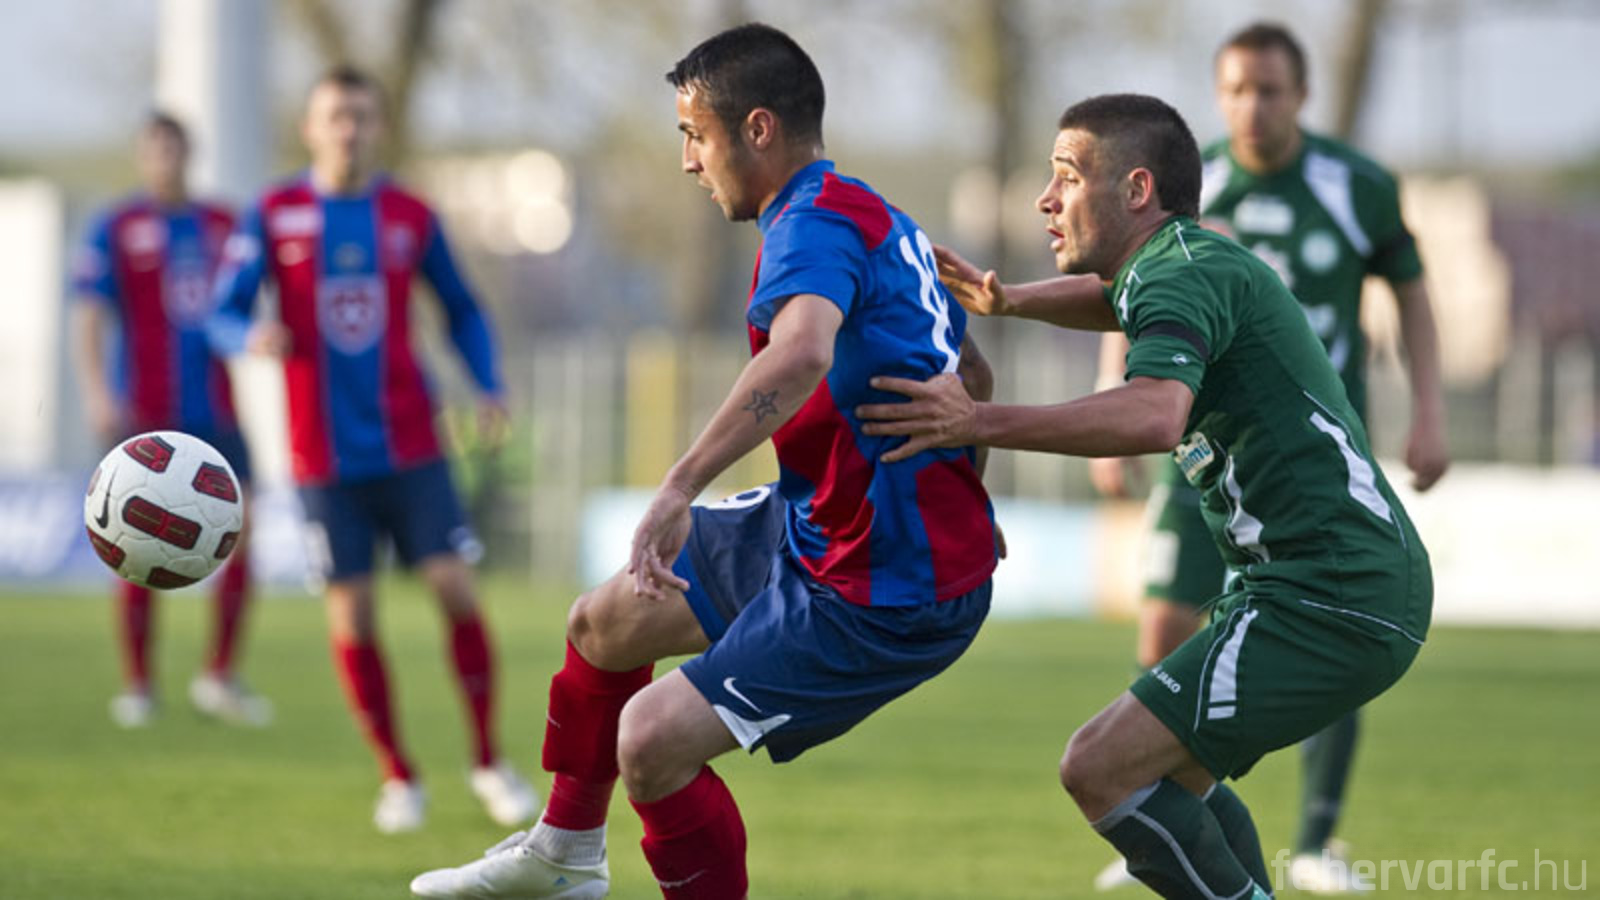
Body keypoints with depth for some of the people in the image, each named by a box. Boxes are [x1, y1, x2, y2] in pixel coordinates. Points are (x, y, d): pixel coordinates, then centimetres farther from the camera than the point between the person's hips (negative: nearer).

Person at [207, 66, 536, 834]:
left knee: (456, 589, -8)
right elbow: (223, 315, -4)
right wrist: (253, 337, -27)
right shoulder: (274, 216, 0)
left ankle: (488, 763, 5)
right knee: (352, 617, -1)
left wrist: (488, 387, 1)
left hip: (410, 447, 1)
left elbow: (461, 308, 16)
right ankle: (398, 777, 13)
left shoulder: (411, 217, 5)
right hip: (325, 455, -1)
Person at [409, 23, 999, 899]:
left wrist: (677, 489, -49)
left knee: (653, 739, -15)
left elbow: (799, 357, -44)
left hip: (883, 595, -10)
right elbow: (971, 375, 24)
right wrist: (953, 504, 34)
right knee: (604, 623, 19)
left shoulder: (815, 224, -21)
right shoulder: (878, 219, 11)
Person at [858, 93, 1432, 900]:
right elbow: (1120, 301, 43)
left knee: (1102, 769, -14)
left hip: (1330, 605, -11)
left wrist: (981, 424, -34)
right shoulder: (1189, 264, 18)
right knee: (1169, 768, 24)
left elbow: (1153, 416, -34)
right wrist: (1008, 301, 25)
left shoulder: (1184, 275, -13)